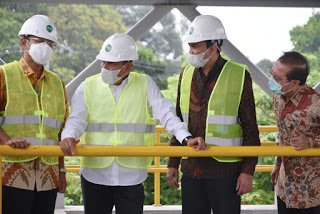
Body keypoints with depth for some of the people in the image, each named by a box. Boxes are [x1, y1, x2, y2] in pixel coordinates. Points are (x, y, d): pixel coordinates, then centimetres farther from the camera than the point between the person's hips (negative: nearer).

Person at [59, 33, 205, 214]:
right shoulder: (89, 87, 6)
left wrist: (186, 138, -21)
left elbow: (166, 114, -4)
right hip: (94, 175, 1)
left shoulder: (145, 85, 5)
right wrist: (69, 137, -26)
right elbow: (77, 118, -3)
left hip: (132, 176, -1)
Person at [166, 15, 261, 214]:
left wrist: (248, 170, -8)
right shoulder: (186, 74, 9)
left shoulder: (239, 76, -5)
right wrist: (173, 163, 13)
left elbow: (250, 128, -4)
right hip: (191, 169, 5)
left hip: (225, 170, -4)